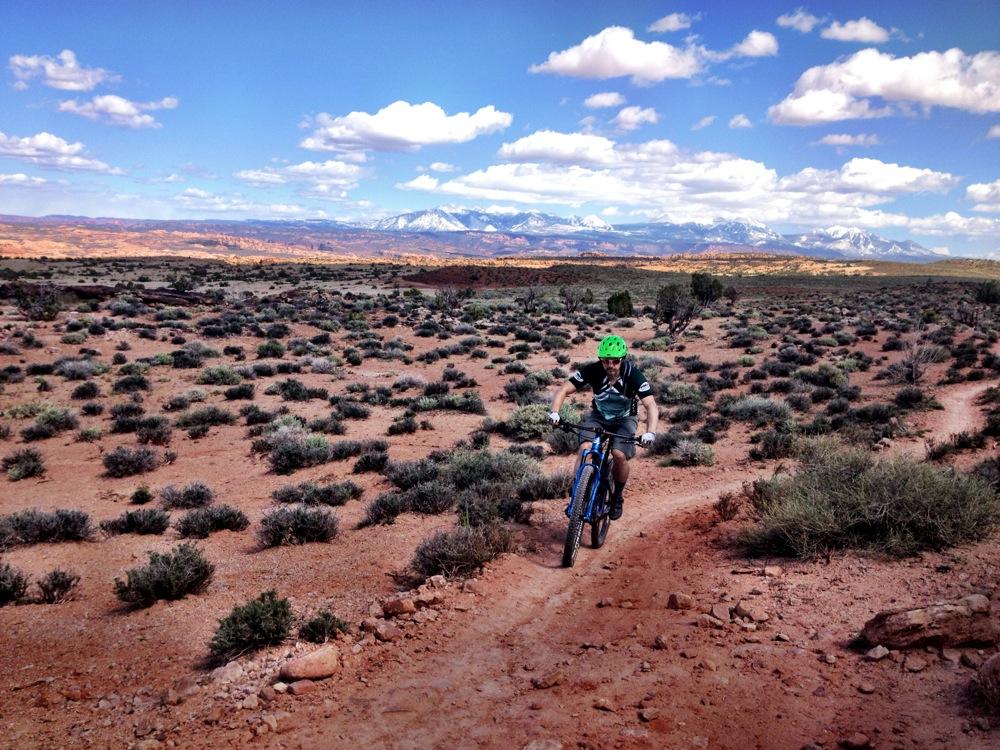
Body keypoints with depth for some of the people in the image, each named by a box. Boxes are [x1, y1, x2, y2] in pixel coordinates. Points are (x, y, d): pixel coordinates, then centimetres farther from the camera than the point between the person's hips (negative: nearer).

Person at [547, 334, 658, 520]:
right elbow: (563, 391, -23)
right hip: (599, 416, 2)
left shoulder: (632, 375, -28)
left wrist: (650, 432, -50)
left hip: (625, 419, -1)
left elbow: (651, 405, -34)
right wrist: (554, 411, -42)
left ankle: (617, 497, 3)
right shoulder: (592, 370, -24)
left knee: (619, 455, -24)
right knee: (585, 448, -24)